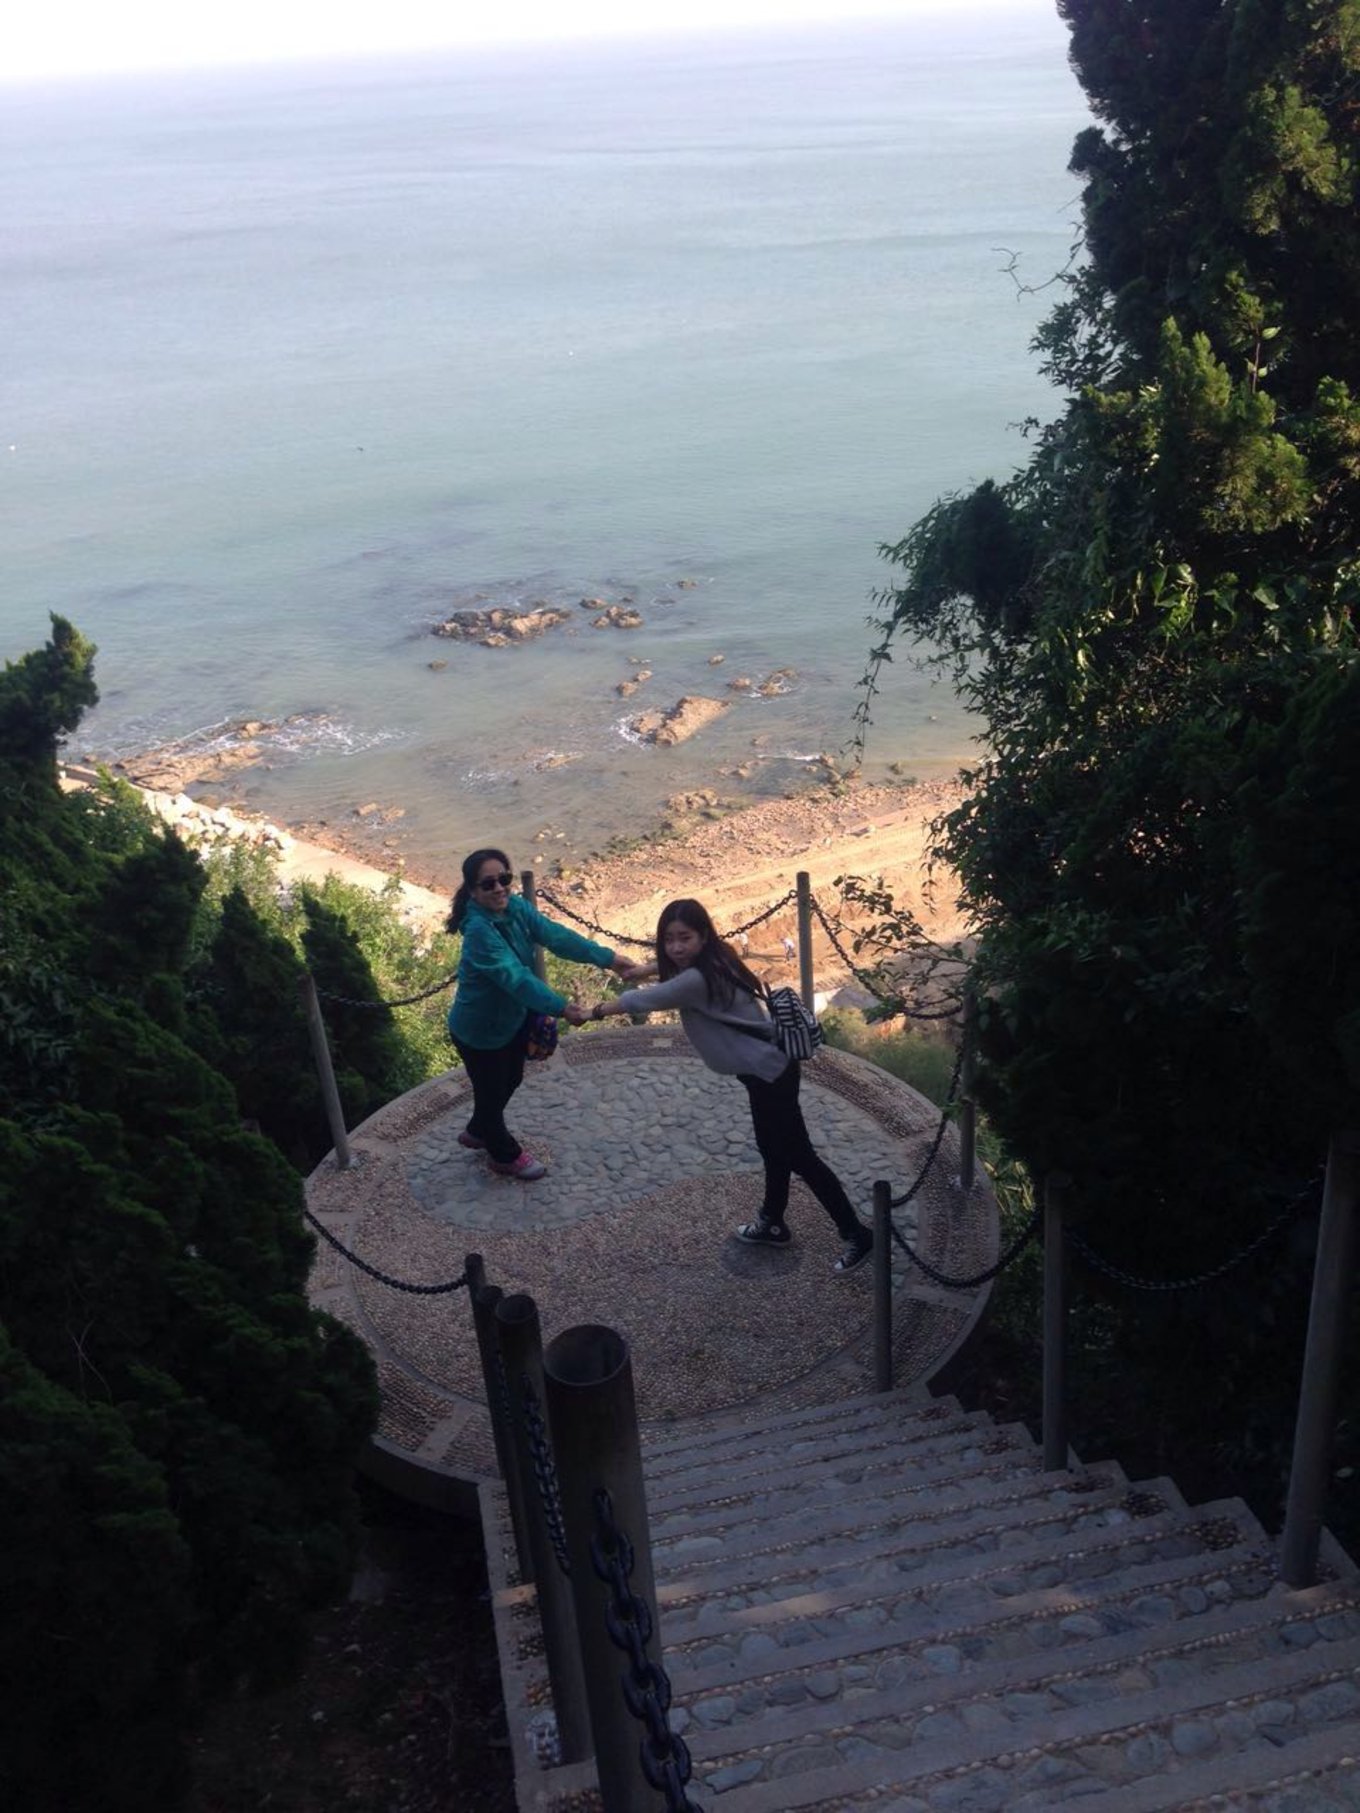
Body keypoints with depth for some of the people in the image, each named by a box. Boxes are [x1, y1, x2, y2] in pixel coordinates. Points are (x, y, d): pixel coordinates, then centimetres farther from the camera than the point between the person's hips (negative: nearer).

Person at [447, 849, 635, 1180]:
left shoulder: (515, 907, -13)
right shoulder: (479, 930, -35)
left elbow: (555, 935, -17)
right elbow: (515, 976, -41)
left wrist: (607, 959, -23)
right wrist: (560, 1006, -46)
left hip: (511, 1019, 8)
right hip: (479, 1031, -8)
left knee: (510, 1081, 28)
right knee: (492, 1091, 14)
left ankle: (478, 1132, 55)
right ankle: (506, 1155, 40)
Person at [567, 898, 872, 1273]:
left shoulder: (697, 981, -27)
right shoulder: (709, 961, 2)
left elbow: (643, 1000, -16)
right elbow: (671, 963, 27)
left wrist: (592, 1012, -4)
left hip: (768, 1072, -10)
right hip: (767, 1067, 10)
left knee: (798, 1155, 1)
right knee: (774, 1150, 23)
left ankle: (856, 1235, 11)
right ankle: (773, 1224, 41)